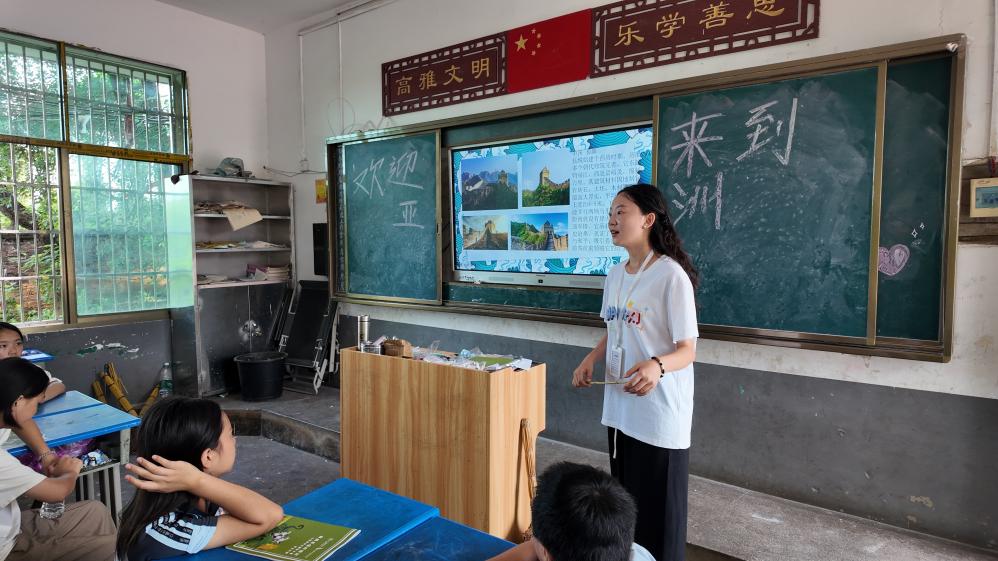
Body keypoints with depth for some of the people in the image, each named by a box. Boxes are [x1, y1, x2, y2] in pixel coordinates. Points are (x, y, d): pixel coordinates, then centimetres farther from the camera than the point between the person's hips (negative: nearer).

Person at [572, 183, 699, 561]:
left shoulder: (671, 275, -16)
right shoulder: (615, 275, 7)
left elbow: (687, 350, -15)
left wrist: (656, 366, -35)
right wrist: (591, 358, 0)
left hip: (660, 415, -7)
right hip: (619, 408, 7)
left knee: (657, 509, 4)